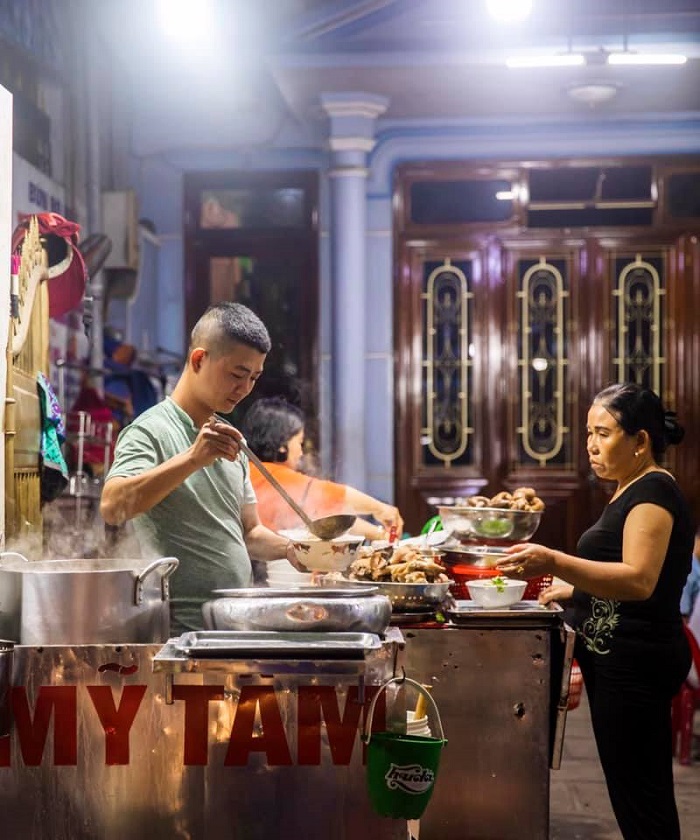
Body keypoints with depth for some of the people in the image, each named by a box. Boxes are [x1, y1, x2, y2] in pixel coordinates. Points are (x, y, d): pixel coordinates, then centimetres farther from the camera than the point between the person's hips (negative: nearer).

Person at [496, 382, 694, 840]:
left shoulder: (654, 492, -13)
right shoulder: (630, 492, 18)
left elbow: (639, 580, -28)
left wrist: (555, 562, -36)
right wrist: (571, 589, 22)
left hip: (633, 663, -10)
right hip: (619, 662, 10)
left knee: (638, 798, -7)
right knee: (638, 797, 12)